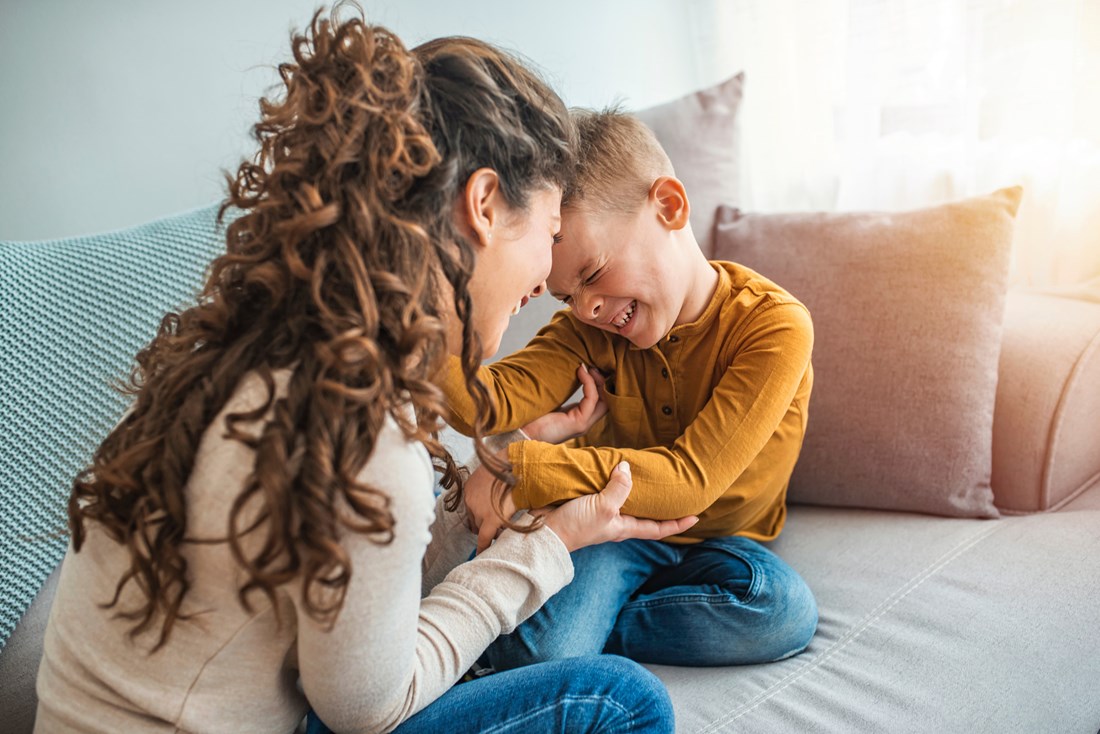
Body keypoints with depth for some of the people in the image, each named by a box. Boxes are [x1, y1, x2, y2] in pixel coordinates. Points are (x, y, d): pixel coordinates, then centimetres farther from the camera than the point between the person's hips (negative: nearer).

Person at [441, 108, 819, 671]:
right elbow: (491, 404, -20)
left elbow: (689, 479, -30)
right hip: (615, 526, 0)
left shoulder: (775, 327, -22)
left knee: (785, 609, -31)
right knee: (530, 654, -26)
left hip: (718, 540, 1)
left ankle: (583, 624, -14)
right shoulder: (587, 326, -6)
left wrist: (521, 469, -36)